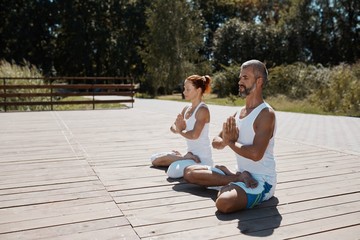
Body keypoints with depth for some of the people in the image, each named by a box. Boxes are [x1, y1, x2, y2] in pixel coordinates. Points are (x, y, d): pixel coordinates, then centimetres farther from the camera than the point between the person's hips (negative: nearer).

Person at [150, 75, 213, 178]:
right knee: (154, 159, 12)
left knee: (173, 171, -34)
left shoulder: (203, 110, -16)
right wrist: (178, 128, -15)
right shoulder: (186, 109, 10)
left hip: (202, 158, -9)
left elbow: (194, 135, -27)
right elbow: (173, 127, 9)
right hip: (191, 153, 9)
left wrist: (180, 131, -7)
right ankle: (187, 158, 7)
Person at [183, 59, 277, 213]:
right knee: (189, 172, 4)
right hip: (241, 172, 9)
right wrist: (225, 141, -11)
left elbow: (256, 153, -27)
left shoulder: (266, 114, -15)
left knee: (224, 203, -38)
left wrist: (231, 142, -10)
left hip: (261, 180, -9)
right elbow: (216, 143, 13)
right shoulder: (238, 113, 11)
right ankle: (238, 178, -3)